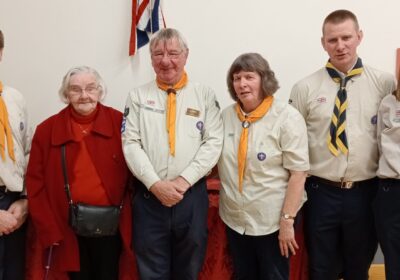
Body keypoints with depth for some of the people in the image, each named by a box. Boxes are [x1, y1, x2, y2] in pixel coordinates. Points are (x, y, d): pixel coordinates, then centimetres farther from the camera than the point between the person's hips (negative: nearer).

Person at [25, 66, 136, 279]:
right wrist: (48, 229, -5)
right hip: (68, 228, 1)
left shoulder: (119, 123, -4)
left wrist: (127, 219, -9)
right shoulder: (47, 130, -1)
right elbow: (36, 184, 0)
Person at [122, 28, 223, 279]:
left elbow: (213, 143, -3)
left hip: (192, 195, 0)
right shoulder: (138, 96, 6)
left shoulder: (205, 95, 5)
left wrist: (184, 180, -13)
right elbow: (131, 144, -2)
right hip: (149, 196, 0)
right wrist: (155, 184, -14)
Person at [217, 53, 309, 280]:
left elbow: (298, 172, -15)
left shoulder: (287, 117, -12)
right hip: (235, 219, 5)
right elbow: (219, 162, 12)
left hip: (272, 221, -4)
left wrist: (287, 220, -16)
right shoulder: (226, 116, 2)